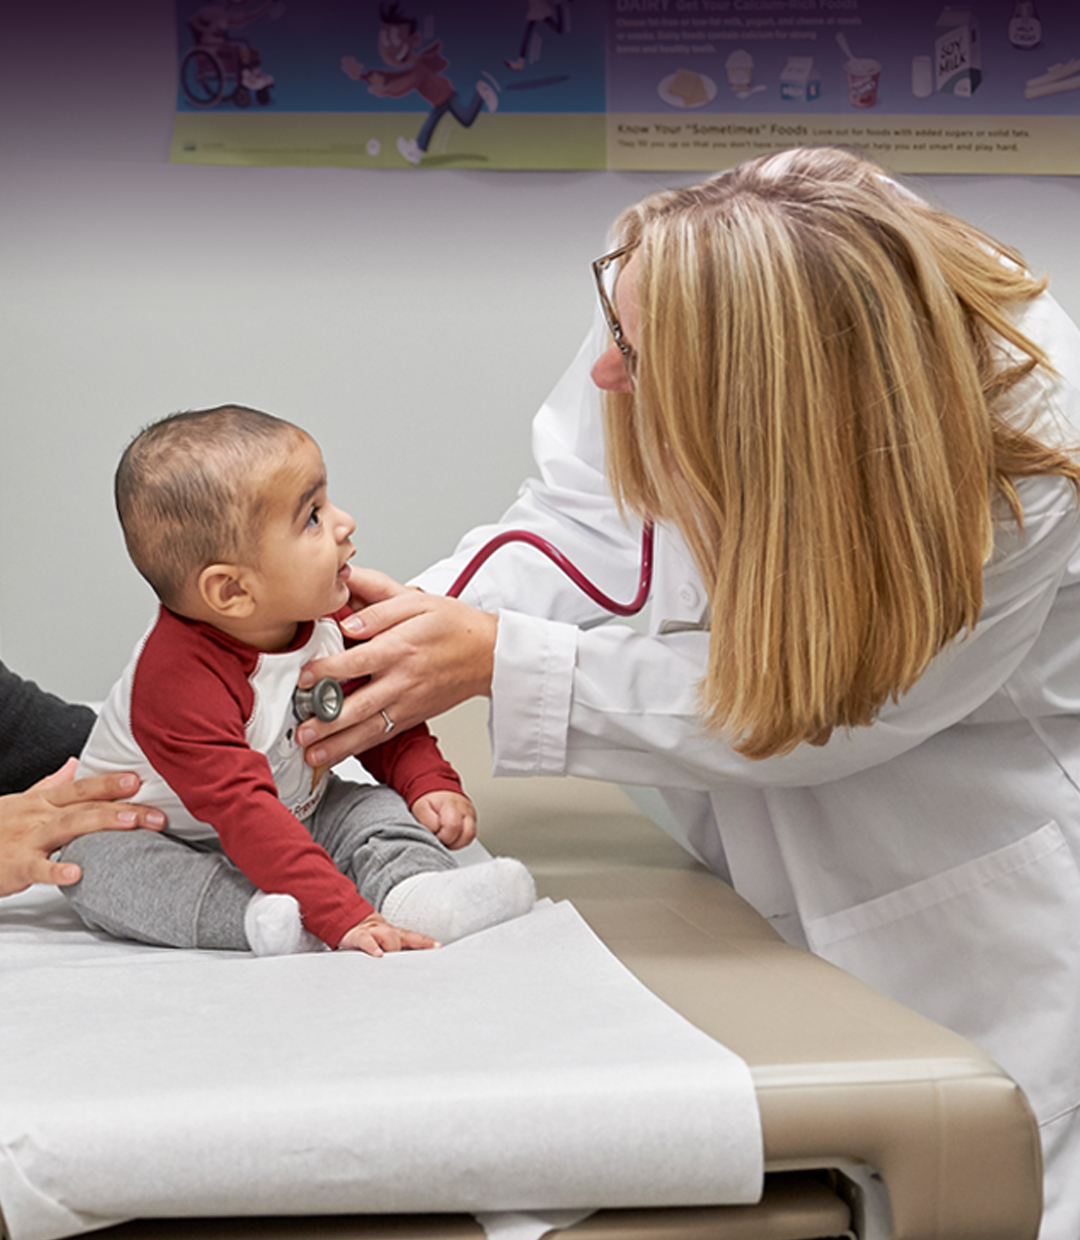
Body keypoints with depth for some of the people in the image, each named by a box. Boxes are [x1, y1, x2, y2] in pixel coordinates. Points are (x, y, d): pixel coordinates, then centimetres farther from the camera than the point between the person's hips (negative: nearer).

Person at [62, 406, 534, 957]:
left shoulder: (327, 618, -12)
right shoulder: (178, 682, -37)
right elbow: (246, 816, -43)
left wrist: (429, 781, -13)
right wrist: (342, 917, -49)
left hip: (299, 813, 6)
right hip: (149, 835, -5)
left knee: (378, 808, -13)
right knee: (98, 867, -32)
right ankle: (256, 917, -46)